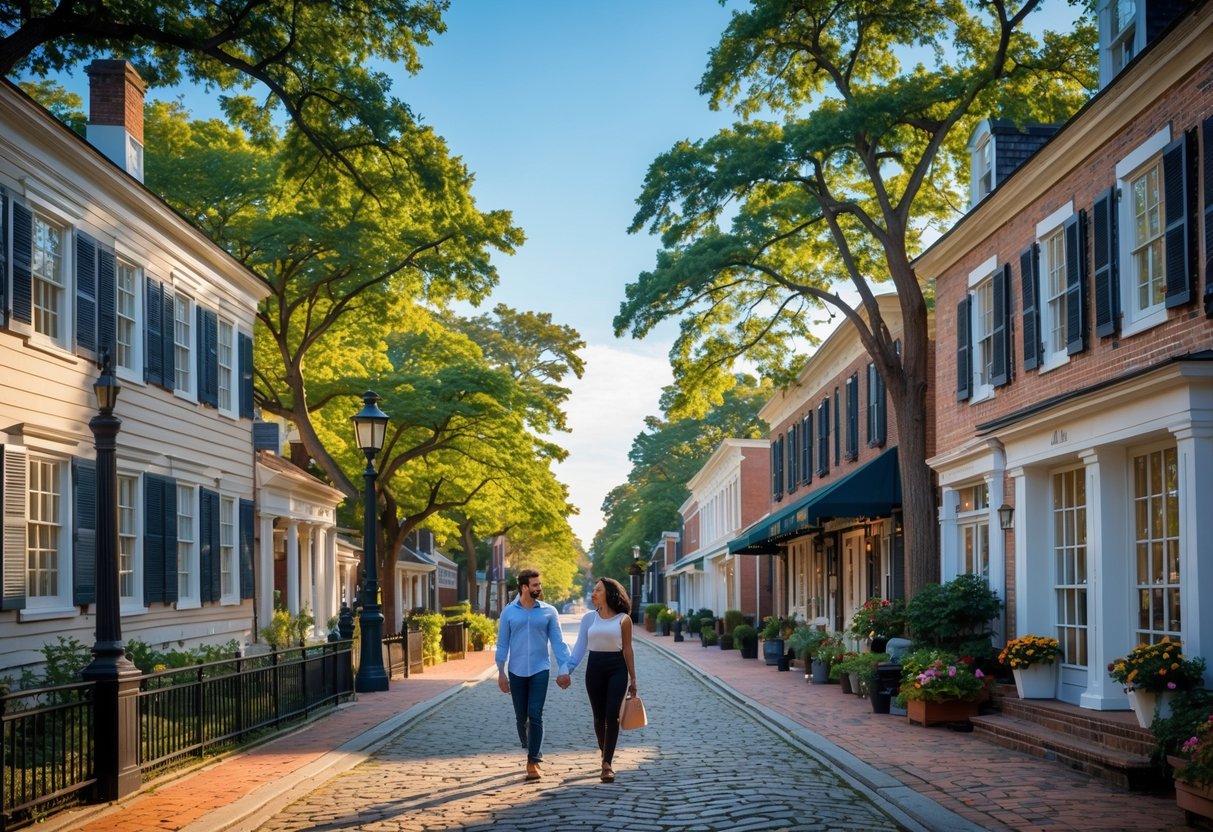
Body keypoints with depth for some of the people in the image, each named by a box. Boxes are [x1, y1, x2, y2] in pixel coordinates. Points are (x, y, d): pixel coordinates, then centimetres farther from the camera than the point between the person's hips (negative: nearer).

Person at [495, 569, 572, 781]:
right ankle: (531, 753, 28)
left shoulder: (549, 612, 0)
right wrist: (501, 672, 1)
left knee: (535, 716, -9)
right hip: (516, 672, 1)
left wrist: (564, 669, -7)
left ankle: (533, 761, -4)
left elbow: (557, 642, 0)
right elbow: (502, 644, 4)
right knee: (521, 717, 9)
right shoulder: (509, 612, 1)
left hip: (540, 670, -1)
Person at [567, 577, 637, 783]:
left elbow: (627, 649, 2)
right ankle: (606, 756, 28)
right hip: (595, 667, 3)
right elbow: (580, 646, 5)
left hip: (617, 668, -3)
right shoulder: (589, 617, 6)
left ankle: (607, 763, -12)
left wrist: (632, 677, 1)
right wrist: (568, 669, -6)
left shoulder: (623, 619, -1)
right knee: (599, 716, 8)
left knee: (612, 715, -13)